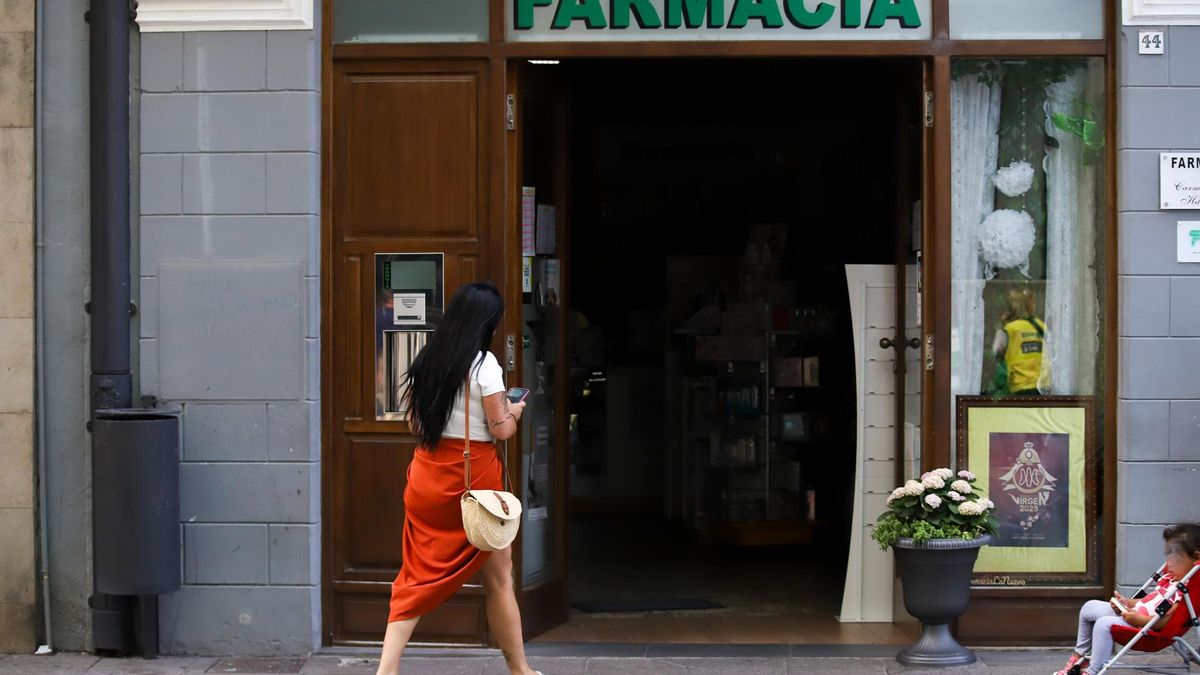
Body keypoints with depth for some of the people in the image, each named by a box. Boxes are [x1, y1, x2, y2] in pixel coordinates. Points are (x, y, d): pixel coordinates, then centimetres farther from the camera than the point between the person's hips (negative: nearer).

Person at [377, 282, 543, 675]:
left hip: (427, 474, 5)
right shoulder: (484, 364, -11)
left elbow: (414, 424, 13)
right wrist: (514, 411, 10)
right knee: (498, 576, 10)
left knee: (418, 576, 6)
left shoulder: (425, 362, 6)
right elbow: (501, 430, -11)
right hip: (473, 474, -5)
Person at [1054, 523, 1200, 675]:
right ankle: (1079, 655, 26)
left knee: (1104, 624, -32)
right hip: (1135, 613, 11)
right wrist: (1127, 603, 11)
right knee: (1089, 607, 18)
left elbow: (1167, 620, -27)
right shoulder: (1171, 578, 14)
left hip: (1146, 626, -11)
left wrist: (1138, 619, -29)